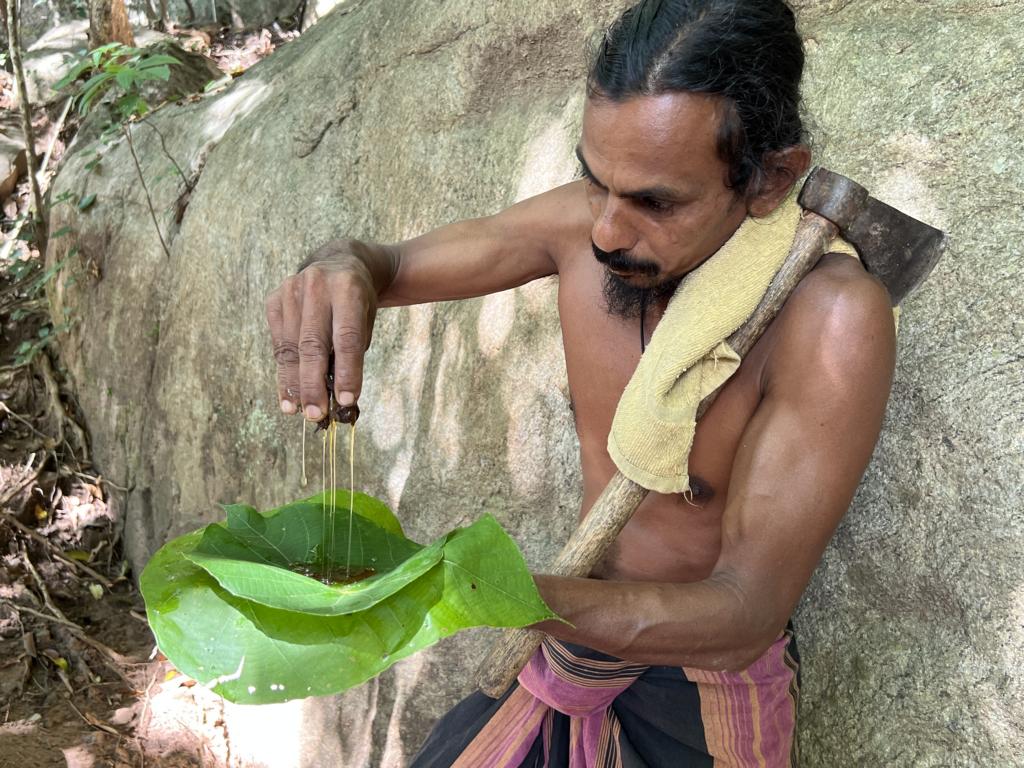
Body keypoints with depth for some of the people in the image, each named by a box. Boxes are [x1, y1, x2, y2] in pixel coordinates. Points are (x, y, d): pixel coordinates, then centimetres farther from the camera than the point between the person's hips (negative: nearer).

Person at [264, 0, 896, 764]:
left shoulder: (830, 320, -30)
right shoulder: (585, 227, -14)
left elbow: (743, 617, -30)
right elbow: (388, 261, -3)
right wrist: (342, 269, -29)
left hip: (704, 691, -4)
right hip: (575, 638, 4)